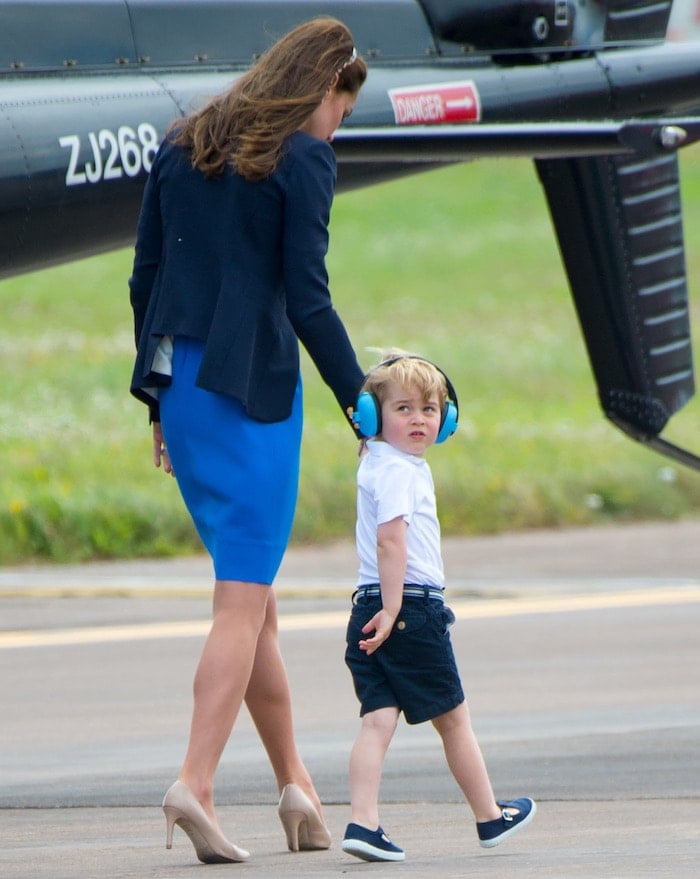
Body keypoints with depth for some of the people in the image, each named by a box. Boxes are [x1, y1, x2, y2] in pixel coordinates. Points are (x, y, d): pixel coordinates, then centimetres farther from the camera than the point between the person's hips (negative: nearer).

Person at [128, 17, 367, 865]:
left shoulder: (181, 146, 12)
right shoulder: (303, 159, -7)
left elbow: (144, 279, 12)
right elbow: (308, 300, -11)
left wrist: (159, 402, 18)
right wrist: (360, 402, -3)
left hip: (179, 382, 7)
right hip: (252, 388, -7)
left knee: (251, 594, 16)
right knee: (244, 599, -4)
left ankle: (295, 783, 21)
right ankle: (194, 782, -15)